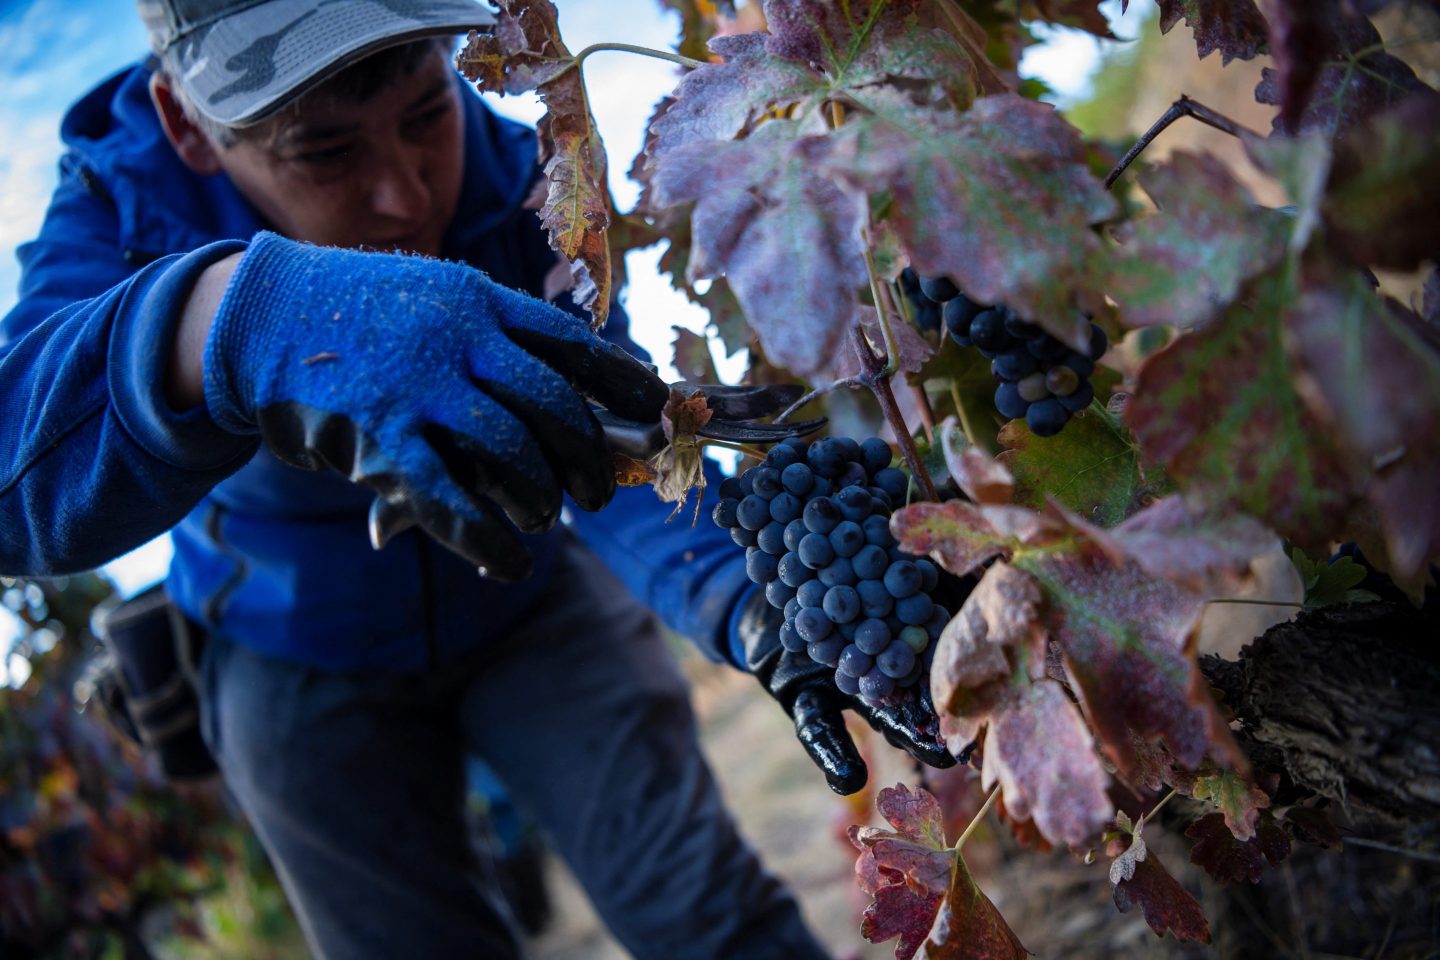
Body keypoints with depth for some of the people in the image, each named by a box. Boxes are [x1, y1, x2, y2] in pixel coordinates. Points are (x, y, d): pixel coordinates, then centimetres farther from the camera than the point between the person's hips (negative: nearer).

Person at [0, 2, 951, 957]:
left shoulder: (513, 176, -23)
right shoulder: (124, 205, -26)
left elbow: (608, 426, -34)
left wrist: (749, 595, -56)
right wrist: (229, 316, -68)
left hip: (533, 601, 1)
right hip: (300, 666, 0)